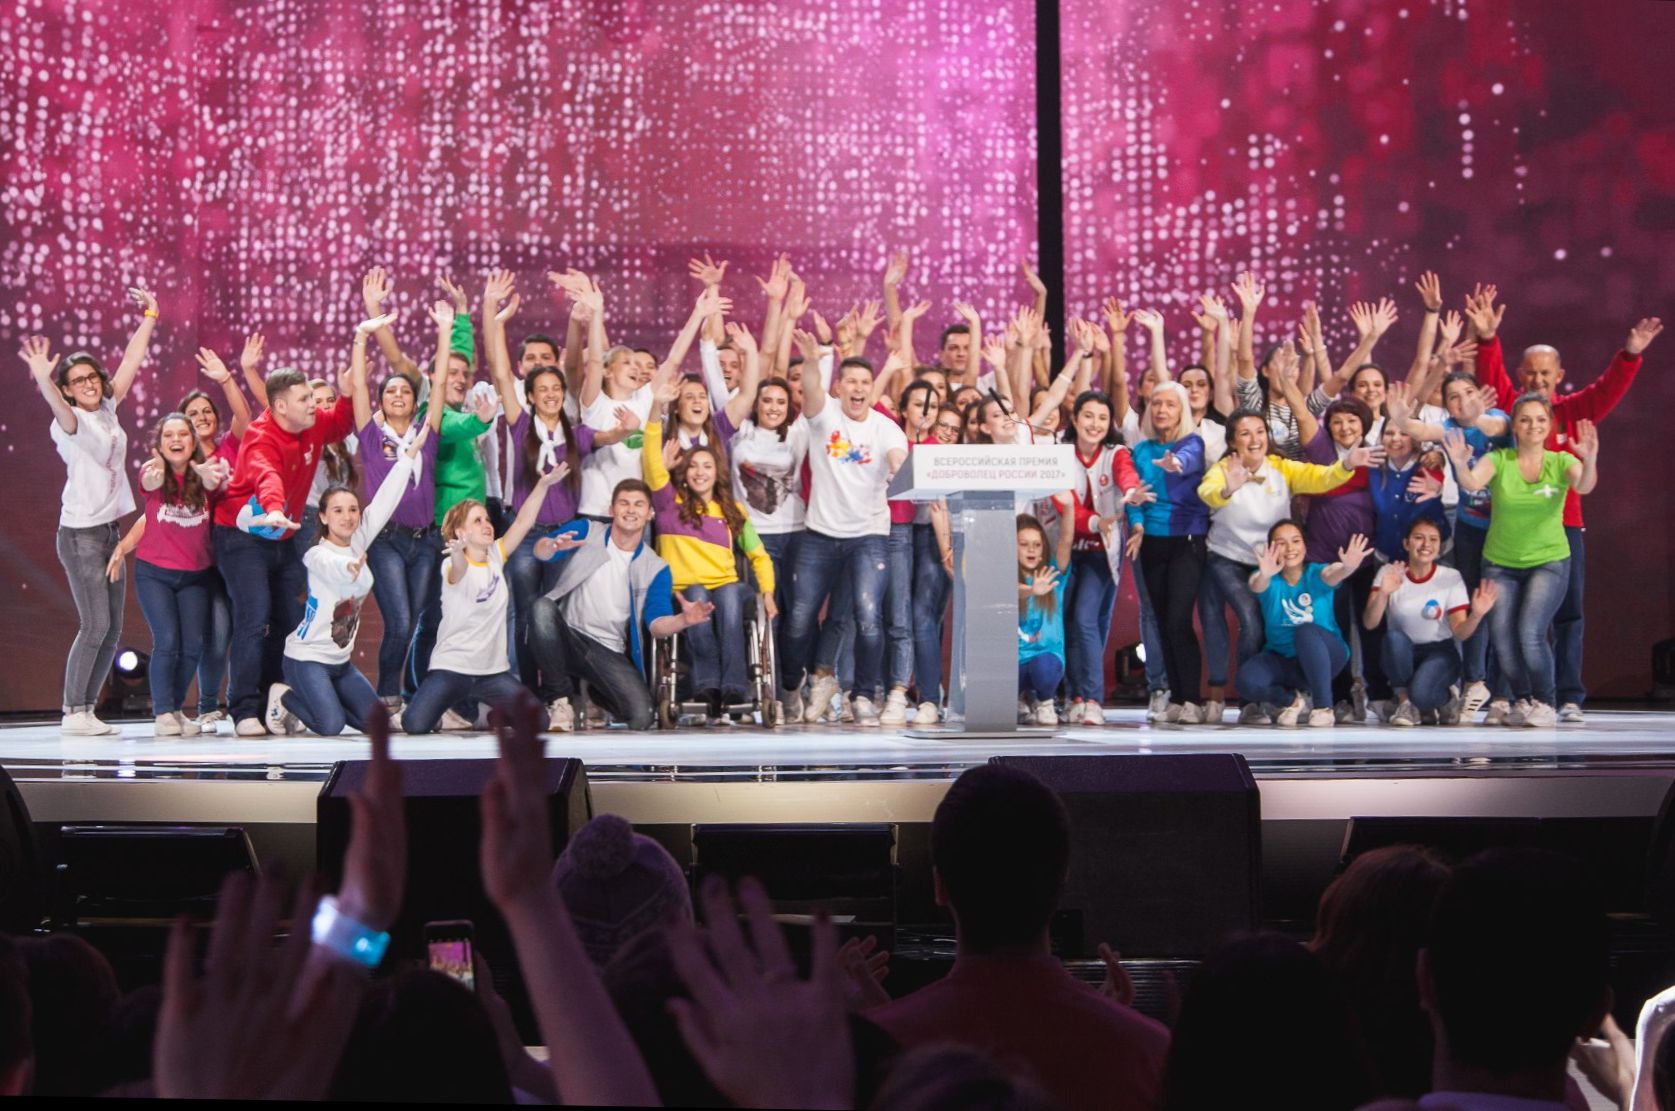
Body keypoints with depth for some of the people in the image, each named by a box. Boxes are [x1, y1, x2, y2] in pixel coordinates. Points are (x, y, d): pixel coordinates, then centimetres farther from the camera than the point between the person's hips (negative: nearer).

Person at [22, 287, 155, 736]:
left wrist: (149, 318, 15)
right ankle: (73, 713, -6)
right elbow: (59, 409, -35)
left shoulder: (108, 409, 8)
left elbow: (132, 360, 15)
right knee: (94, 626, -12)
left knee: (111, 629, 6)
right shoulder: (71, 421, -11)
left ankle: (86, 708, 12)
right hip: (80, 533, -7)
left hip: (110, 529, 7)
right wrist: (43, 379, -54)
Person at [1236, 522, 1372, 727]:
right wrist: (1264, 575, -60)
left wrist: (1348, 567, -61)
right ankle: (1295, 700, -1)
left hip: (1325, 657, -1)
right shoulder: (1270, 581, -8)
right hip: (1282, 659, 1)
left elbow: (1332, 575, -35)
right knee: (1247, 681, -29)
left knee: (1306, 632, -35)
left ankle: (1324, 707, -24)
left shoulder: (1316, 574, -11)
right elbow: (1257, 586, -34)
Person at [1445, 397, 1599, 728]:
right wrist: (1461, 465, -46)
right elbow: (1472, 483, -23)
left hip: (1549, 561, -2)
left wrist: (1590, 462, -47)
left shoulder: (1561, 462, -4)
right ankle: (1523, 701, 19)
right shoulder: (1498, 460, -4)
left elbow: (1583, 486, -24)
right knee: (1502, 635, -6)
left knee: (1530, 633, -18)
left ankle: (1545, 703, 3)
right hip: (1501, 564, 2)